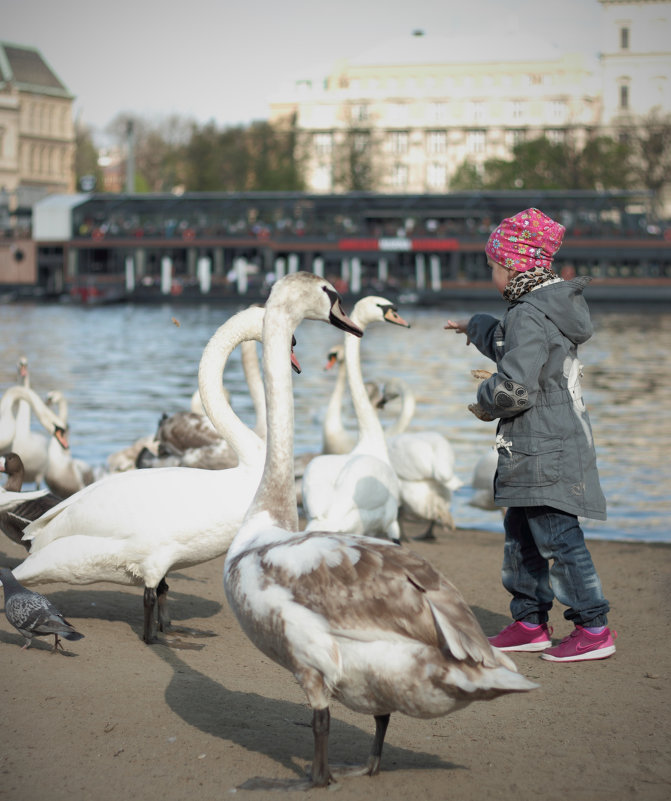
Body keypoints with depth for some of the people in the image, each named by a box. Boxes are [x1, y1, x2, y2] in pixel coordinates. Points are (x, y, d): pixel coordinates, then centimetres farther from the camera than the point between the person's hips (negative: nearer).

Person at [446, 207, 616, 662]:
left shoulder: (529, 316, -20)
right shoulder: (551, 307, 12)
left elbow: (514, 388, -27)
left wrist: (486, 403, -6)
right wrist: (476, 327, 49)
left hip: (544, 450, -11)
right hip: (556, 441, 11)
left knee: (558, 537, -7)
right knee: (521, 535, 17)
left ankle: (594, 629, -2)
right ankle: (530, 623, 24)